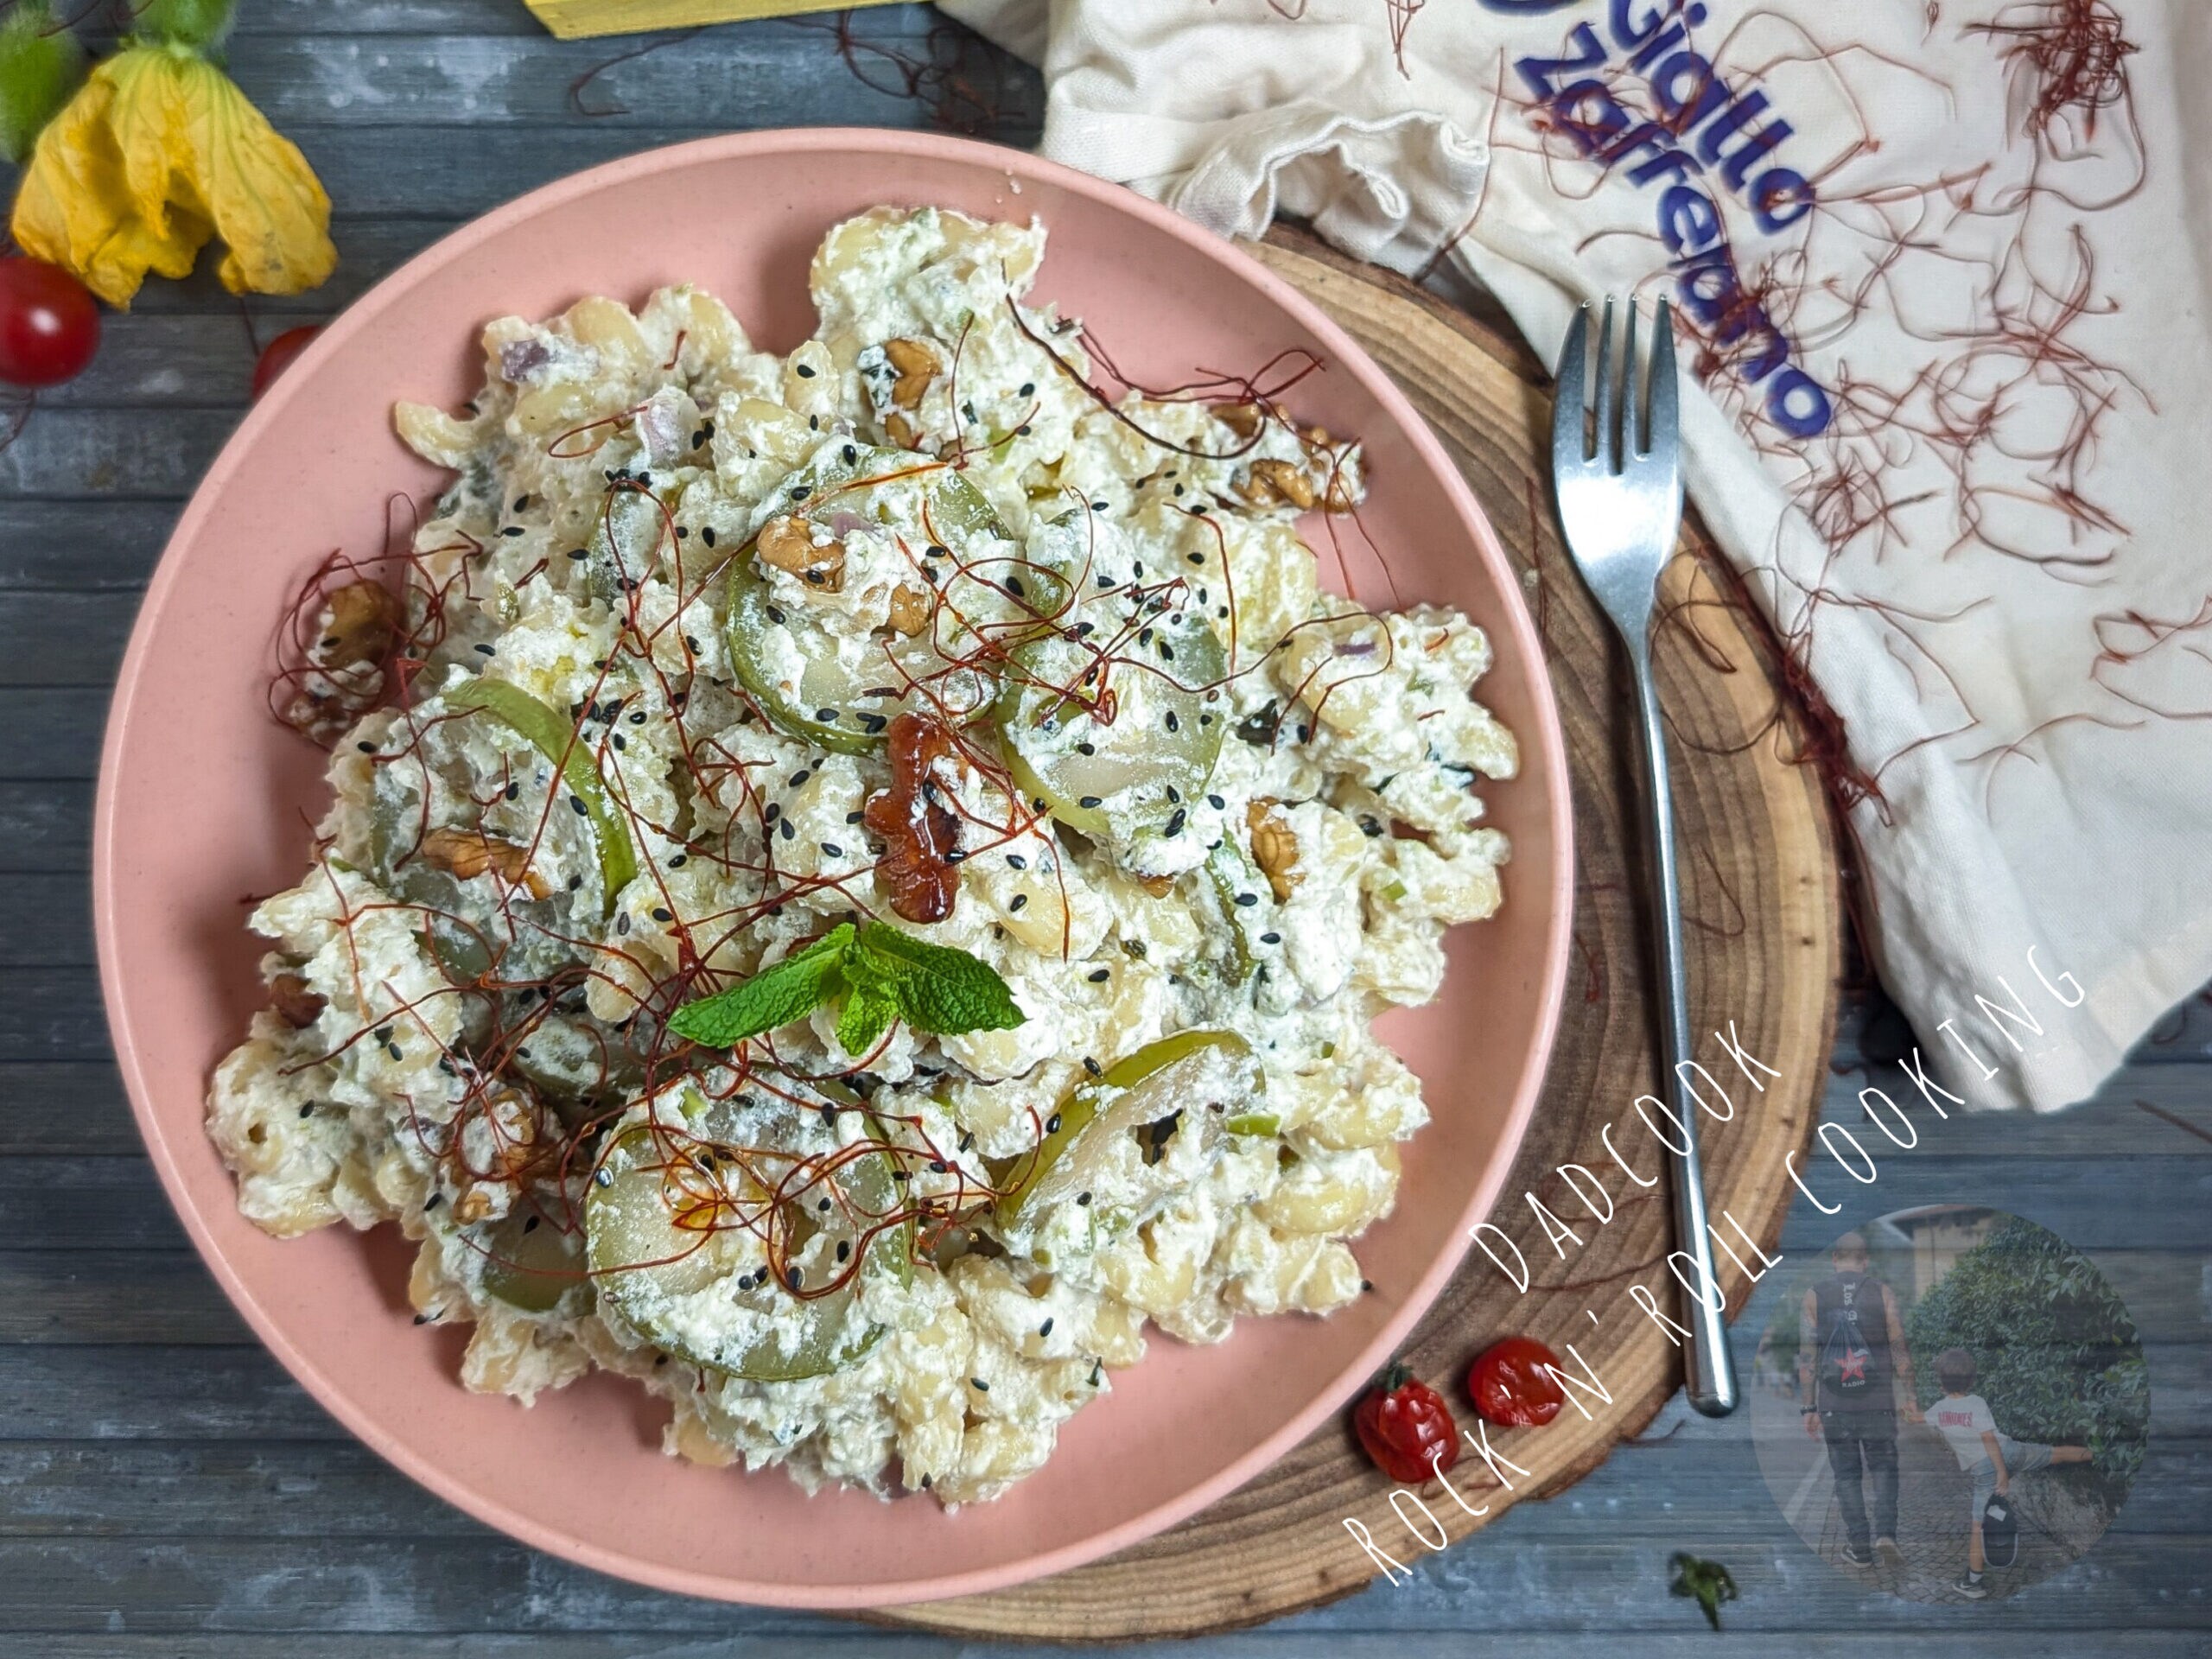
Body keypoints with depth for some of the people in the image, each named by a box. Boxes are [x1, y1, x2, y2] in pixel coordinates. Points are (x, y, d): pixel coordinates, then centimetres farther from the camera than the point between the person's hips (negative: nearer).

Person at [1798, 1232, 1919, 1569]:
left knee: (1847, 1474, 10)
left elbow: (1807, 1355, -3)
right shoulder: (1882, 1292, -1)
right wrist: (1909, 1397, 4)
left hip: (1834, 1402, 0)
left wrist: (1809, 1408, 2)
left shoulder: (1815, 1296, -1)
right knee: (1883, 1468, 14)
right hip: (1878, 1400, 0)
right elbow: (1900, 1349, -4)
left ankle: (1859, 1547, 10)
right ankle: (1885, 1531, -5)